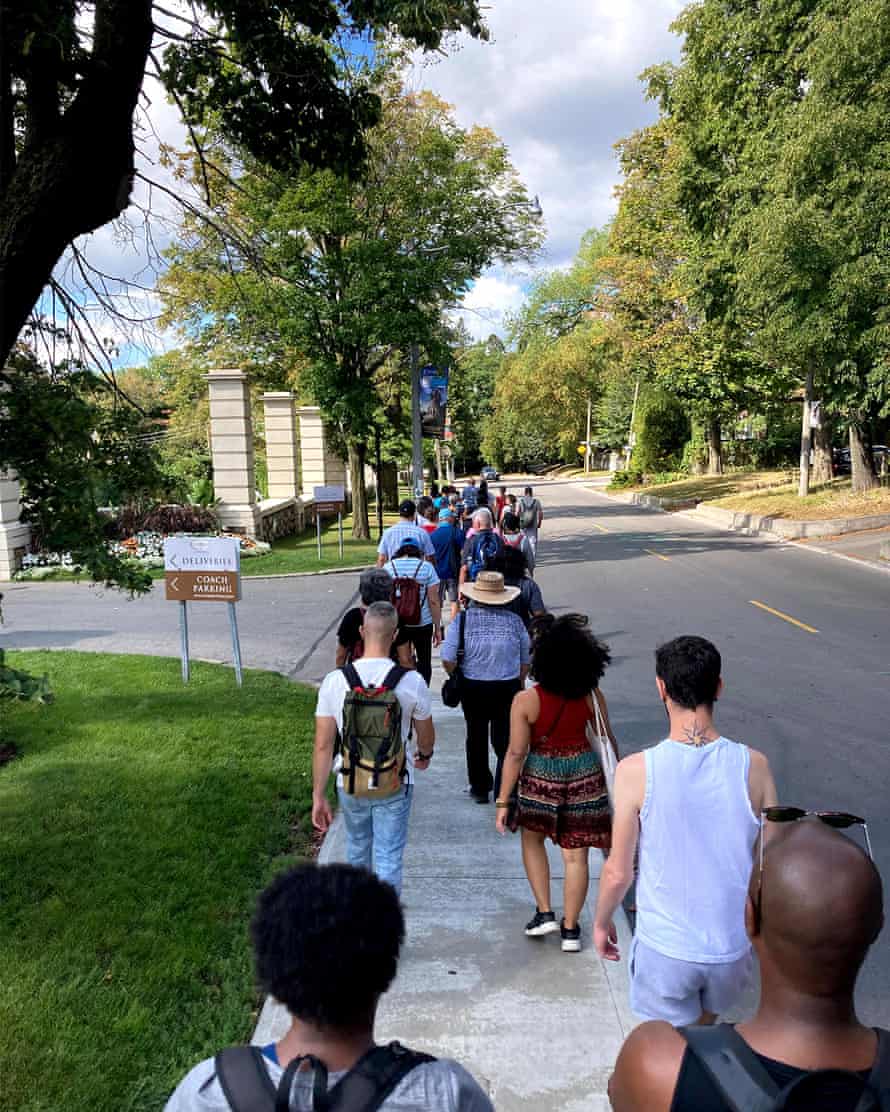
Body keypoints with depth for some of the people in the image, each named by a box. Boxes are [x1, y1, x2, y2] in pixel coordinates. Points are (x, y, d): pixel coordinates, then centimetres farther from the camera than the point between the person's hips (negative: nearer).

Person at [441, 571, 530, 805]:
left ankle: (480, 788, 31)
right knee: (506, 740, 10)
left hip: (472, 689, 0)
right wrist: (519, 684, 20)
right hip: (508, 688, 0)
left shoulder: (462, 620, -10)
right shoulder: (515, 621, -5)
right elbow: (526, 661, 4)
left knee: (476, 739, 18)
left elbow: (448, 660, -12)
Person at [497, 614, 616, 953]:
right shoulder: (592, 696, -10)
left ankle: (545, 913, 23)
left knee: (532, 839, 24)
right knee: (576, 855, 12)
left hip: (540, 779, -2)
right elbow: (609, 742, 1)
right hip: (586, 777, 2)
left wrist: (503, 801, -6)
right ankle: (570, 929, 24)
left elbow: (516, 754, -15)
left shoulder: (526, 701, -18)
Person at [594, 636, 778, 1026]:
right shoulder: (754, 767, -14)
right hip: (733, 945, 3)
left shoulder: (636, 771, -21)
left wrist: (601, 922, 6)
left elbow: (618, 872, -14)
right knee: (705, 1025, 30)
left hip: (665, 948, -3)